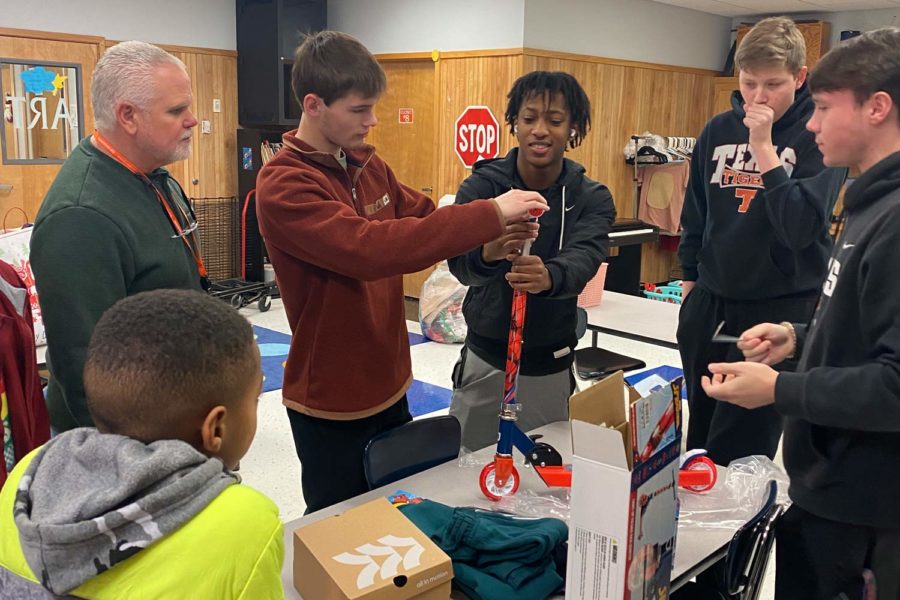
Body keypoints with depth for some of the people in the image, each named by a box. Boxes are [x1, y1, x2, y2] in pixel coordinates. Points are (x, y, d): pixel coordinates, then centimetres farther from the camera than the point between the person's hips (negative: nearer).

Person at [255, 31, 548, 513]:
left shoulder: (369, 165, 3)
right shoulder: (283, 187, -21)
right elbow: (370, 248, -35)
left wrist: (491, 236, -12)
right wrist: (489, 215, -32)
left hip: (388, 386, 7)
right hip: (331, 404, -7)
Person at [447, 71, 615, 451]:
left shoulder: (592, 199, -6)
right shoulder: (482, 185, -10)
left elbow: (583, 259, -25)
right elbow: (459, 262, -24)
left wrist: (548, 276, -49)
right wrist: (487, 252, -49)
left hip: (550, 366, 1)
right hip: (485, 358, 0)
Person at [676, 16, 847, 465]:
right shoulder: (718, 131, 5)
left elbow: (802, 225, -21)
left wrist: (764, 148, -21)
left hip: (781, 308, -5)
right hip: (710, 303, 5)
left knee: (740, 451, 0)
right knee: (698, 437, 15)